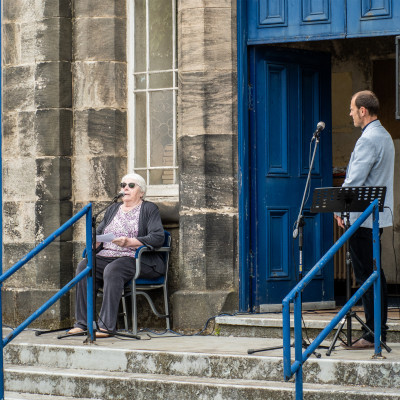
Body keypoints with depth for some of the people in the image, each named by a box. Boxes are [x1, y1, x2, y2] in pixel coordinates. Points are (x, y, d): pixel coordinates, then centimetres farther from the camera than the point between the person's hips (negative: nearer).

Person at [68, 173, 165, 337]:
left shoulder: (149, 209, 4)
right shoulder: (113, 209, 24)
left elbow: (158, 237, -10)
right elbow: (99, 232, 23)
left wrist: (130, 242, -23)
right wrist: (94, 243, -3)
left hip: (139, 260, -6)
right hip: (108, 256, 6)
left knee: (112, 270, -36)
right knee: (84, 266, -22)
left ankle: (106, 325, -38)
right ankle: (82, 323, -23)